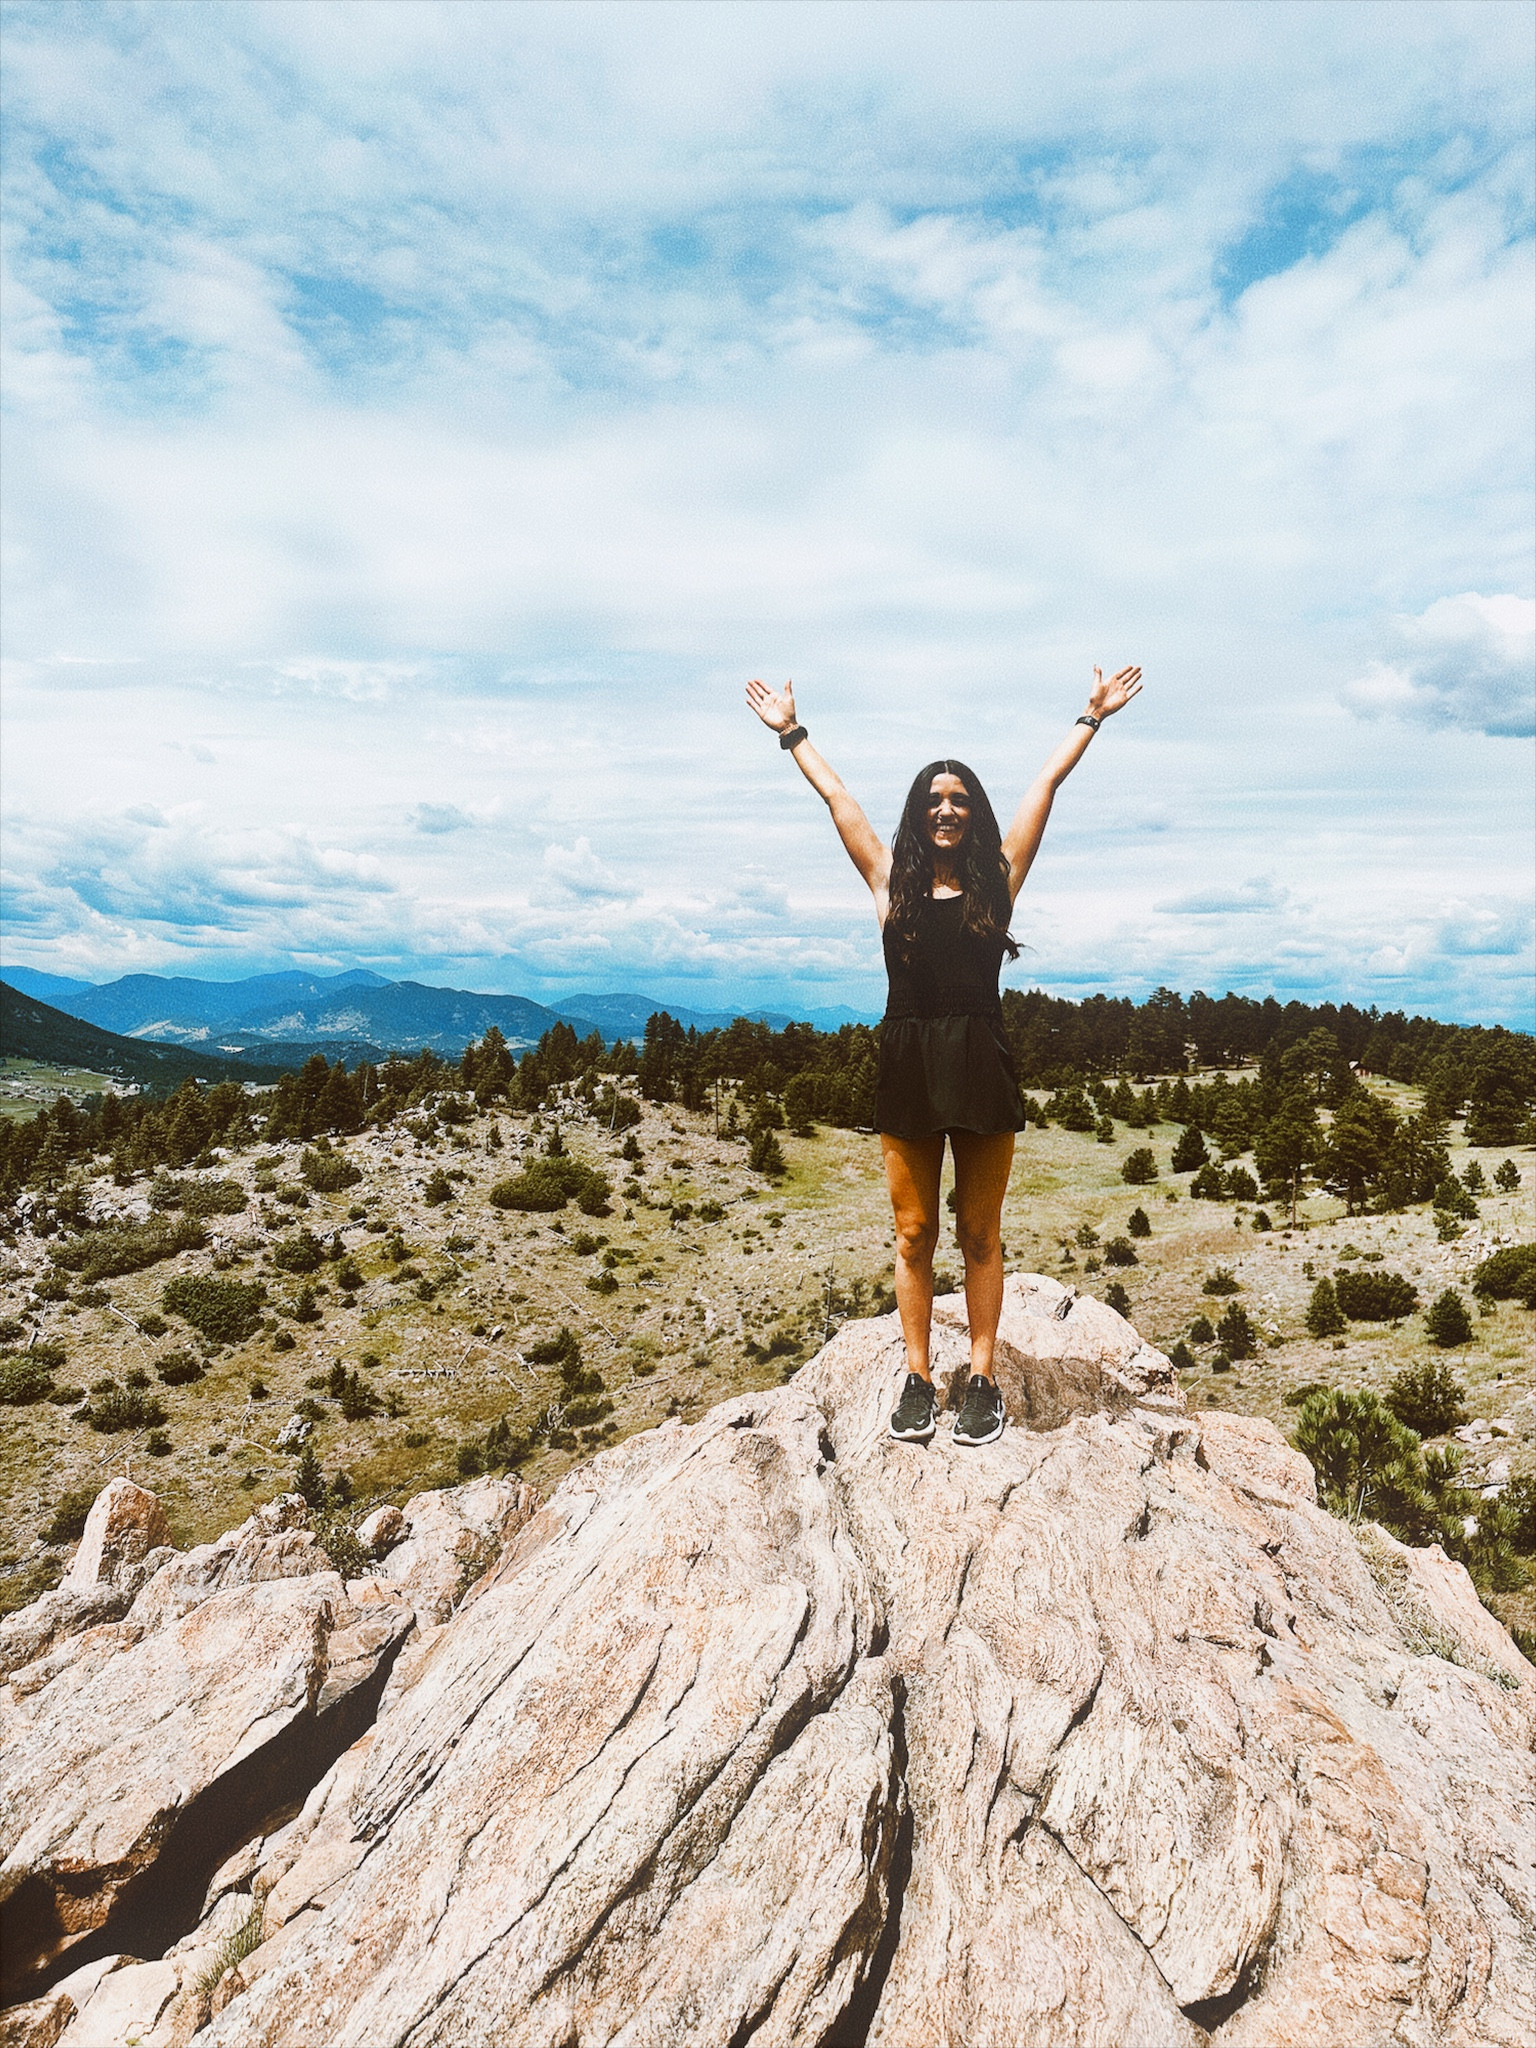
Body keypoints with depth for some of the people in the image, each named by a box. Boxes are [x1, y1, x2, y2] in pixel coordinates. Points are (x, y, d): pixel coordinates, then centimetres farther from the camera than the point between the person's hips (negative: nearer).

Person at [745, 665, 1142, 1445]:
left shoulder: (998, 876, 6)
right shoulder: (891, 880, 8)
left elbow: (1047, 782, 13)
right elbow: (835, 794, 16)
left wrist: (1092, 719, 19)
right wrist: (791, 732, 25)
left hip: (980, 1065, -1)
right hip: (907, 1066, 1)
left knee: (979, 1235, 8)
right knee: (913, 1234, 8)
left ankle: (982, 1380, 19)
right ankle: (918, 1379, 20)